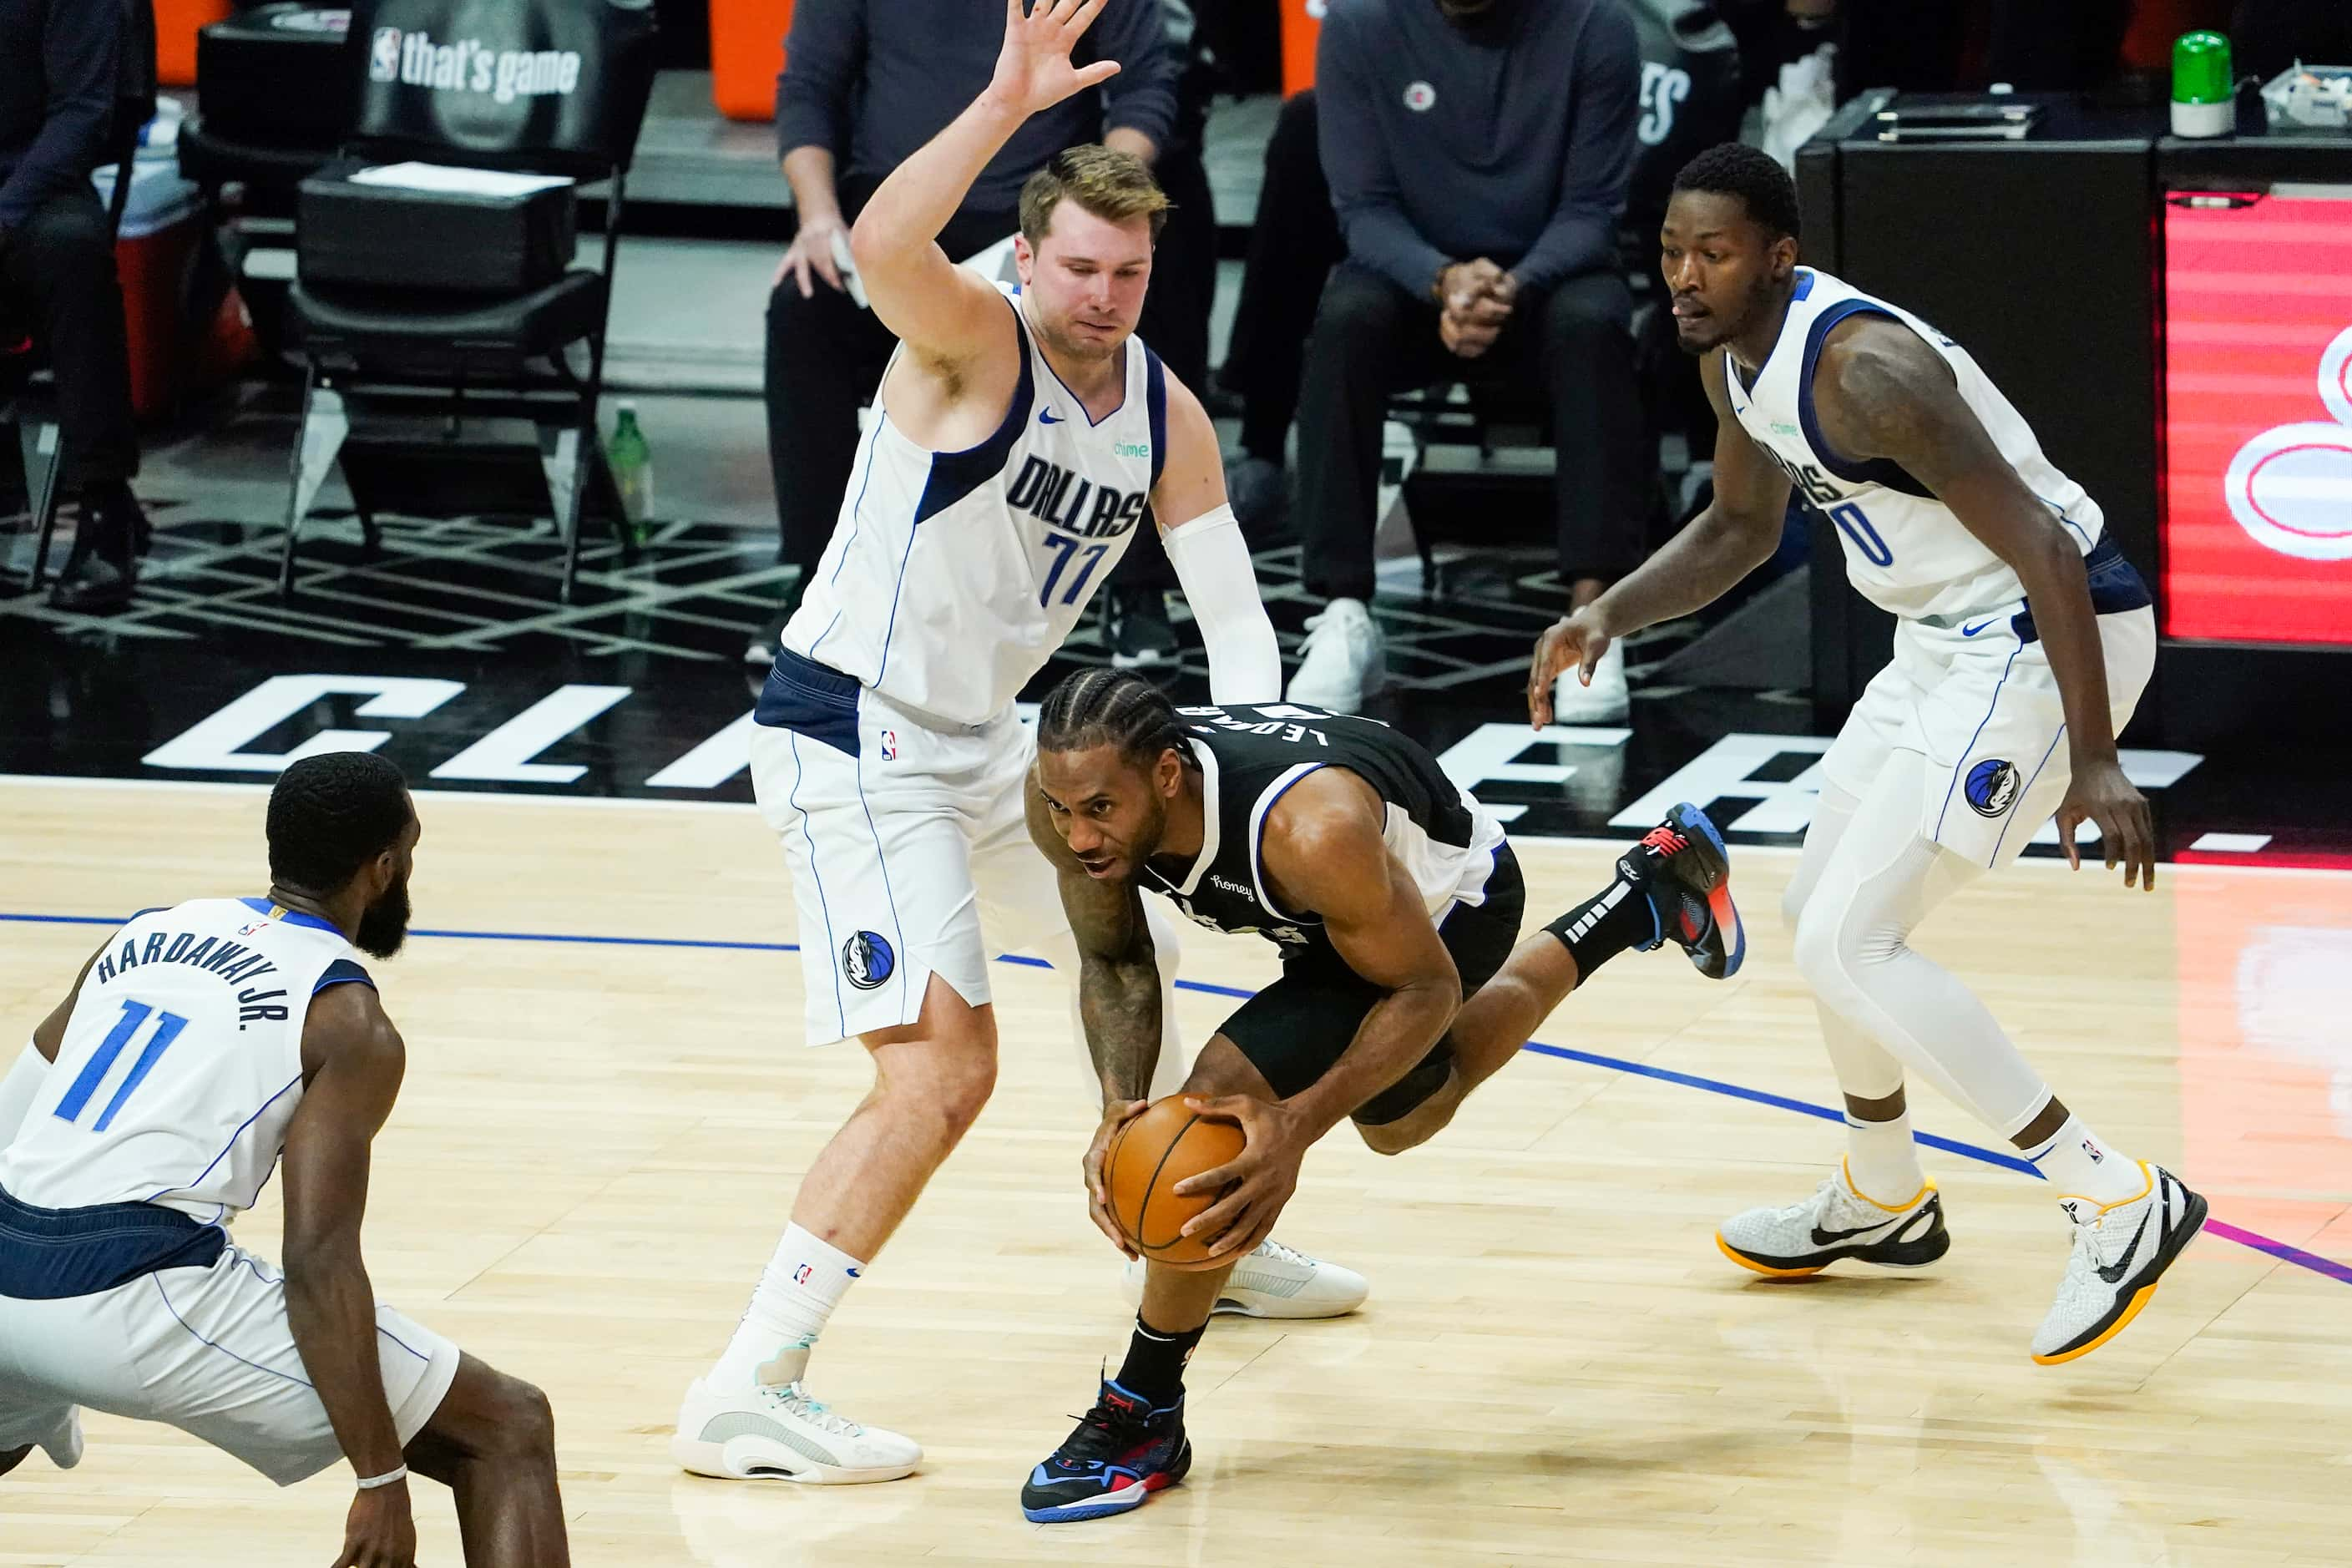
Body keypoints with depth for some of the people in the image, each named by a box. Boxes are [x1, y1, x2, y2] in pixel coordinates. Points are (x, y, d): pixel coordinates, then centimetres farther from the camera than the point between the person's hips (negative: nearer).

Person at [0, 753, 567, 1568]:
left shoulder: (147, 935, 20)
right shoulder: (351, 1025, 1)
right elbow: (317, 1265, -10)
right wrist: (382, 1483, -10)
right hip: (144, 1305, -7)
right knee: (510, 1431, 1)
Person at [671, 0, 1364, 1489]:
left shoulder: (1168, 416, 3)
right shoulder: (973, 339, -18)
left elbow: (1235, 614, 5)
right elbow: (883, 245, -41)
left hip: (980, 742, 9)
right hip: (854, 740, -9)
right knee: (943, 1066, -20)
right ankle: (743, 1396, -21)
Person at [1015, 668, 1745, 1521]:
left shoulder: (1310, 828, -46)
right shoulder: (1072, 792, -29)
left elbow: (1425, 989, -30)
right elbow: (1114, 960, -10)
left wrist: (1297, 1123, -42)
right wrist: (1119, 1107, -28)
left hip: (1450, 902, -7)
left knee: (1226, 1098, -25)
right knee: (1400, 1120, 35)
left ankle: (1143, 1420, -7)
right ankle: (1652, 892, 53)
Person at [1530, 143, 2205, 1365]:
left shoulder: (1863, 369, -27)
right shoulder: (1733, 359, 3)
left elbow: (2047, 554, -28)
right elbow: (1742, 526, 23)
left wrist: (2093, 763, -32)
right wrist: (1607, 618, 7)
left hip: (2048, 639, -10)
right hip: (1945, 639, 10)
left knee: (1846, 946, -15)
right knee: (1826, 910, 22)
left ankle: (2118, 1204, -14)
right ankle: (1883, 1199, 41)